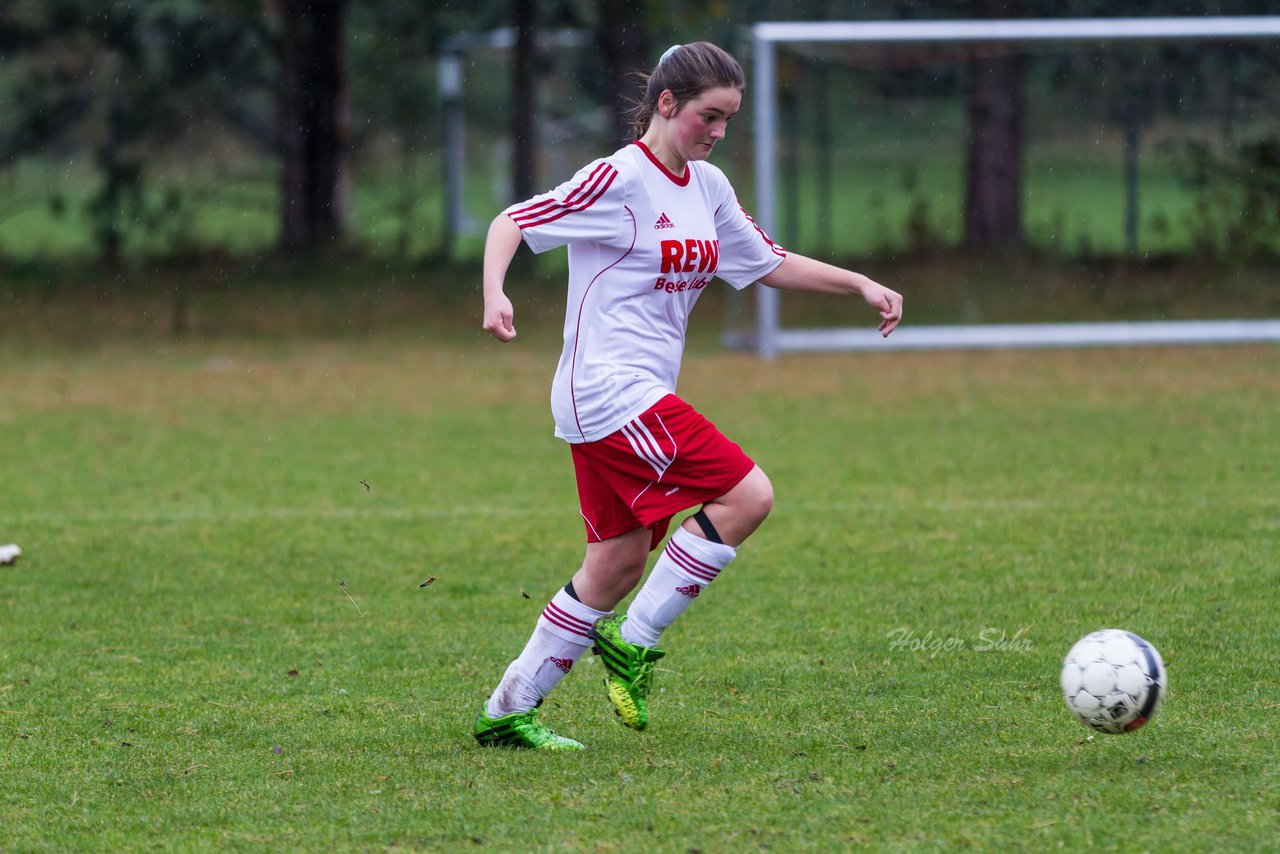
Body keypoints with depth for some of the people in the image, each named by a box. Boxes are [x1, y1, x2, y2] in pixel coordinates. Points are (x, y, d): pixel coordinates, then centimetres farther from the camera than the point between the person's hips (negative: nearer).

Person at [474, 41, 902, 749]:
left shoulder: (708, 187, 14)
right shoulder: (619, 180, -11)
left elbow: (768, 263, 25)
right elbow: (513, 221, -12)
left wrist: (860, 284, 17)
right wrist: (494, 293, -29)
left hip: (642, 399, 9)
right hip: (610, 391, -9)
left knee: (618, 565, 9)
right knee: (746, 497, -16)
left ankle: (507, 711, 15)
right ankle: (633, 643, -7)